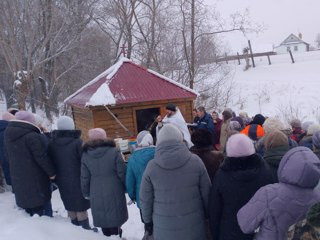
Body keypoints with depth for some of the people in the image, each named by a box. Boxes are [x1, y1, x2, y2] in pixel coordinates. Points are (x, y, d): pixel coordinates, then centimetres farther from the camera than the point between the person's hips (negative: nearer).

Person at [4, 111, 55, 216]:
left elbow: (9, 158, 15)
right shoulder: (32, 136, -24)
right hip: (36, 180, -8)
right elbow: (42, 157, -22)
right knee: (44, 209, 6)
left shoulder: (8, 136, 5)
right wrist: (52, 172, -9)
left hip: (18, 180, 8)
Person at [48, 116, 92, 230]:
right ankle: (85, 229, 16)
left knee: (70, 206, 18)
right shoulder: (77, 142, -20)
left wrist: (56, 178, 17)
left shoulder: (52, 143, -4)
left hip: (62, 181, 5)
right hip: (77, 180, -5)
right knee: (81, 207, 7)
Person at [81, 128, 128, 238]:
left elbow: (84, 178, 2)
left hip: (97, 196, 3)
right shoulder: (113, 152, -13)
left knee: (103, 220, 17)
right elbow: (122, 173, -9)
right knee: (115, 219, 11)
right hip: (114, 193, -2)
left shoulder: (85, 155, -4)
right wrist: (126, 188, 7)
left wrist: (86, 193, 17)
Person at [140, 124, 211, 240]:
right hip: (194, 225, 0)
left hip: (165, 228, 0)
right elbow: (206, 192, -2)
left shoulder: (152, 166, -11)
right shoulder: (195, 161, -11)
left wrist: (148, 220, 14)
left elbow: (145, 199, -2)